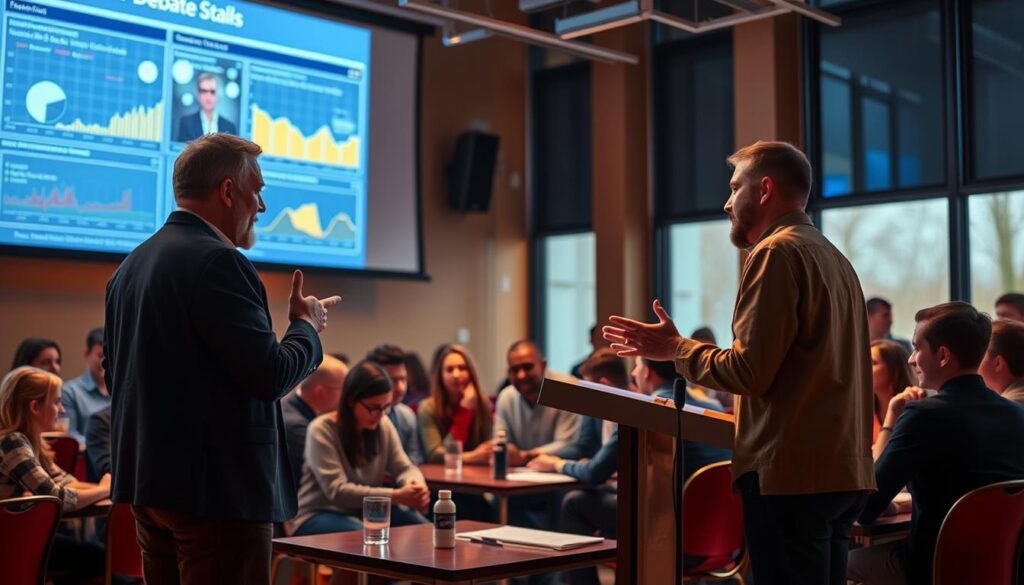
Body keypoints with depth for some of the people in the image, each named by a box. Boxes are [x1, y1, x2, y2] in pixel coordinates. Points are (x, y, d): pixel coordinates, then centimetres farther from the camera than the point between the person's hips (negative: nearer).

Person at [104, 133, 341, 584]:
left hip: (147, 481, 10)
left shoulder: (129, 266, 12)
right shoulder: (217, 261, -17)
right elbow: (270, 375, -19)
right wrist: (307, 325, -1)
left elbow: (114, 374, 19)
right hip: (219, 486, -9)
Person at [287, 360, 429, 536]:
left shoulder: (383, 425, 1)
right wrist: (395, 496, -34)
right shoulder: (322, 430, -17)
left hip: (365, 511, 6)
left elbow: (404, 468, 3)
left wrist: (417, 485, -24)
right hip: (318, 515, -6)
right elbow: (337, 491, -25)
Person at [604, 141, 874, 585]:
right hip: (842, 472, 9)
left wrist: (674, 348, -2)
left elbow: (749, 371, -16)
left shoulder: (775, 252, -10)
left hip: (792, 473, -9)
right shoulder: (835, 259, 17)